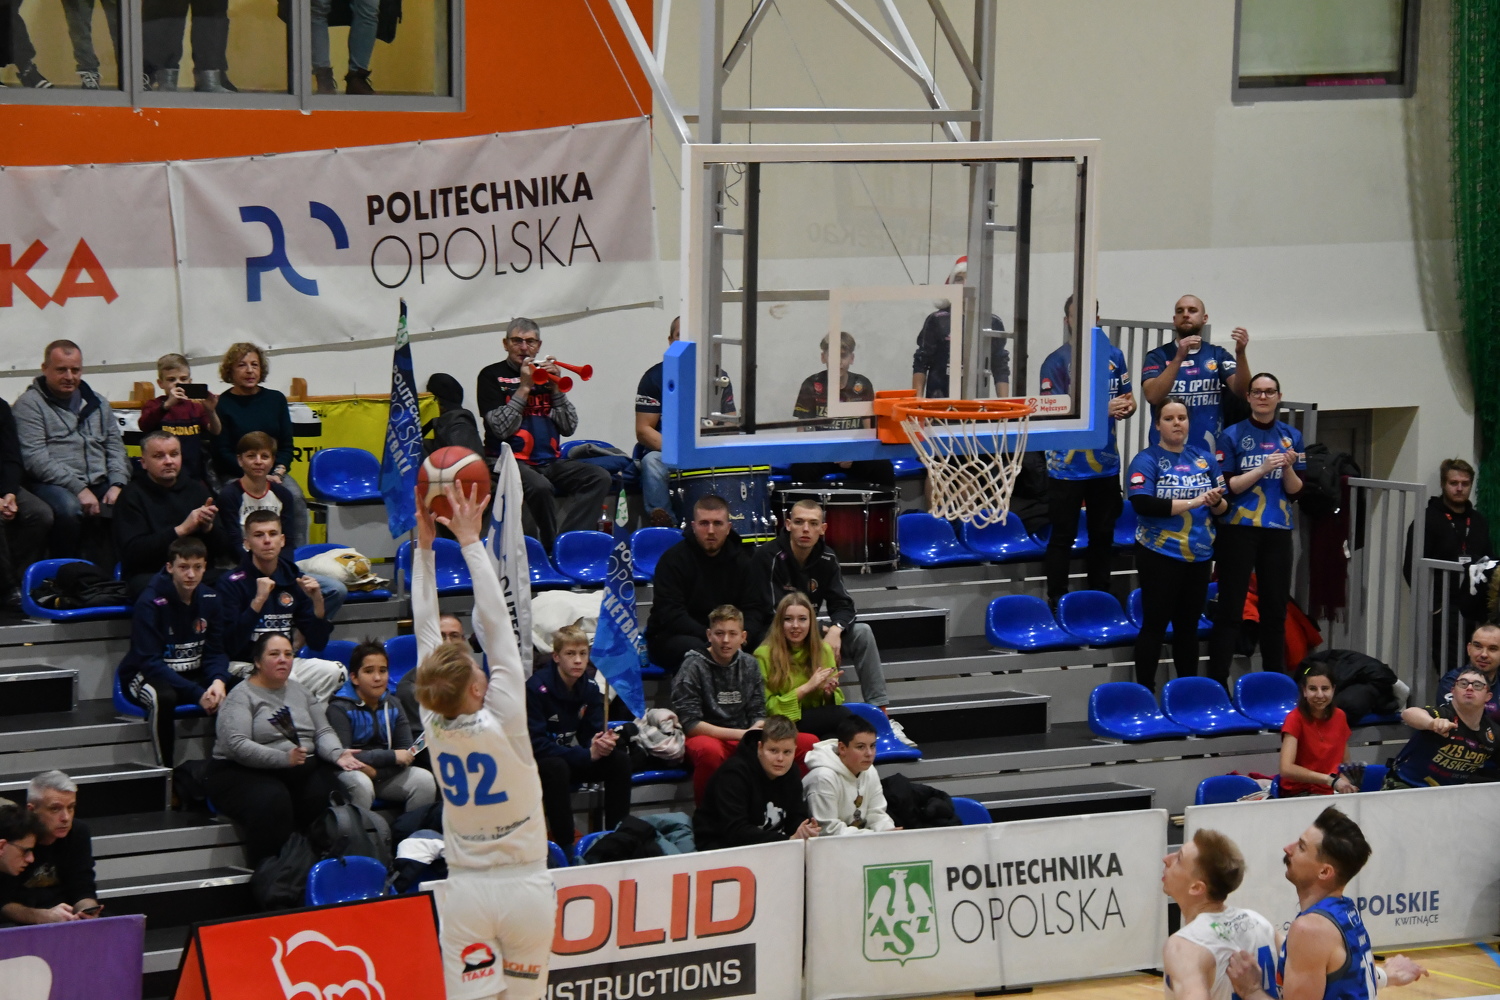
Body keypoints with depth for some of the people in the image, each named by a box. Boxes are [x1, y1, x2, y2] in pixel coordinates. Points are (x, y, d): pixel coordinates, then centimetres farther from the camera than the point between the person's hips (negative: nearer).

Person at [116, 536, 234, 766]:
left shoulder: (211, 599, -1)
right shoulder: (150, 602, -18)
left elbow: (215, 652, 1)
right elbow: (150, 662, -22)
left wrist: (218, 681, -23)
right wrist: (197, 693, -30)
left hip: (192, 674, 5)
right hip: (147, 676, -5)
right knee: (163, 696, -39)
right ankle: (166, 769, -23)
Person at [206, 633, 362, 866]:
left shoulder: (300, 691, 19)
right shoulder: (241, 696, -2)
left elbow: (323, 732, 13)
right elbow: (237, 745, -16)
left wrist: (338, 754, -10)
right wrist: (283, 758, -27)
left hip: (301, 771, 5)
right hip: (245, 773, -5)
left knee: (331, 791, -25)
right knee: (272, 800, -37)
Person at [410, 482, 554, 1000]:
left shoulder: (434, 725, -6)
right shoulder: (503, 719, -15)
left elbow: (425, 628, -1)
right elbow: (495, 622, -15)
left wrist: (425, 543, 1)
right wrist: (470, 541, -12)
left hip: (466, 893, 2)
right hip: (525, 889, -2)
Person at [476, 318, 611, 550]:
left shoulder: (545, 374, 16)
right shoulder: (491, 376, 3)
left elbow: (569, 428, 10)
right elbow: (502, 429, -9)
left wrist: (556, 389, -3)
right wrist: (524, 387, -11)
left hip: (549, 462, 5)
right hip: (510, 460, -5)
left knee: (599, 478, -20)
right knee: (540, 487, -37)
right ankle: (553, 547, -17)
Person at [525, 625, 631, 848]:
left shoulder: (589, 687, -2)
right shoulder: (536, 688, -21)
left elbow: (592, 732, 1)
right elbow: (536, 744, -24)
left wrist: (602, 743, -26)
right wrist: (587, 754, -29)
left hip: (575, 757, 6)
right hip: (538, 763, -6)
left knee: (620, 760, -16)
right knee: (556, 767, -38)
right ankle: (564, 842, -29)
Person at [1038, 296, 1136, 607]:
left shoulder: (1114, 356, 8)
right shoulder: (1056, 361, -8)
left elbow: (1128, 399, 17)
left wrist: (1126, 406, -8)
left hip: (1105, 463, 5)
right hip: (1067, 466, -5)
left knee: (1103, 534, 13)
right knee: (1063, 536, 1)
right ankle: (1056, 602, 9)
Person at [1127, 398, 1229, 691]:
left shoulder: (1204, 458, 8)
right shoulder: (1146, 460, -7)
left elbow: (1224, 507, 10)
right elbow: (1143, 504, -21)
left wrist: (1216, 502, -14)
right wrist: (1193, 502, -20)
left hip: (1198, 556, 5)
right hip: (1160, 556, -5)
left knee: (1188, 625, 12)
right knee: (1155, 624, -1)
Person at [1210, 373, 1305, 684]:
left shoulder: (1291, 436, 9)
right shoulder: (1232, 435, -1)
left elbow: (1296, 491, 8)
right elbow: (1226, 486, -7)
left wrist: (1288, 468, -12)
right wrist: (1263, 468, -18)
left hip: (1277, 532, 3)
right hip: (1238, 530, -3)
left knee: (1275, 608, 7)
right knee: (1231, 608, -4)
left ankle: (1274, 679, 17)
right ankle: (1217, 680, -2)